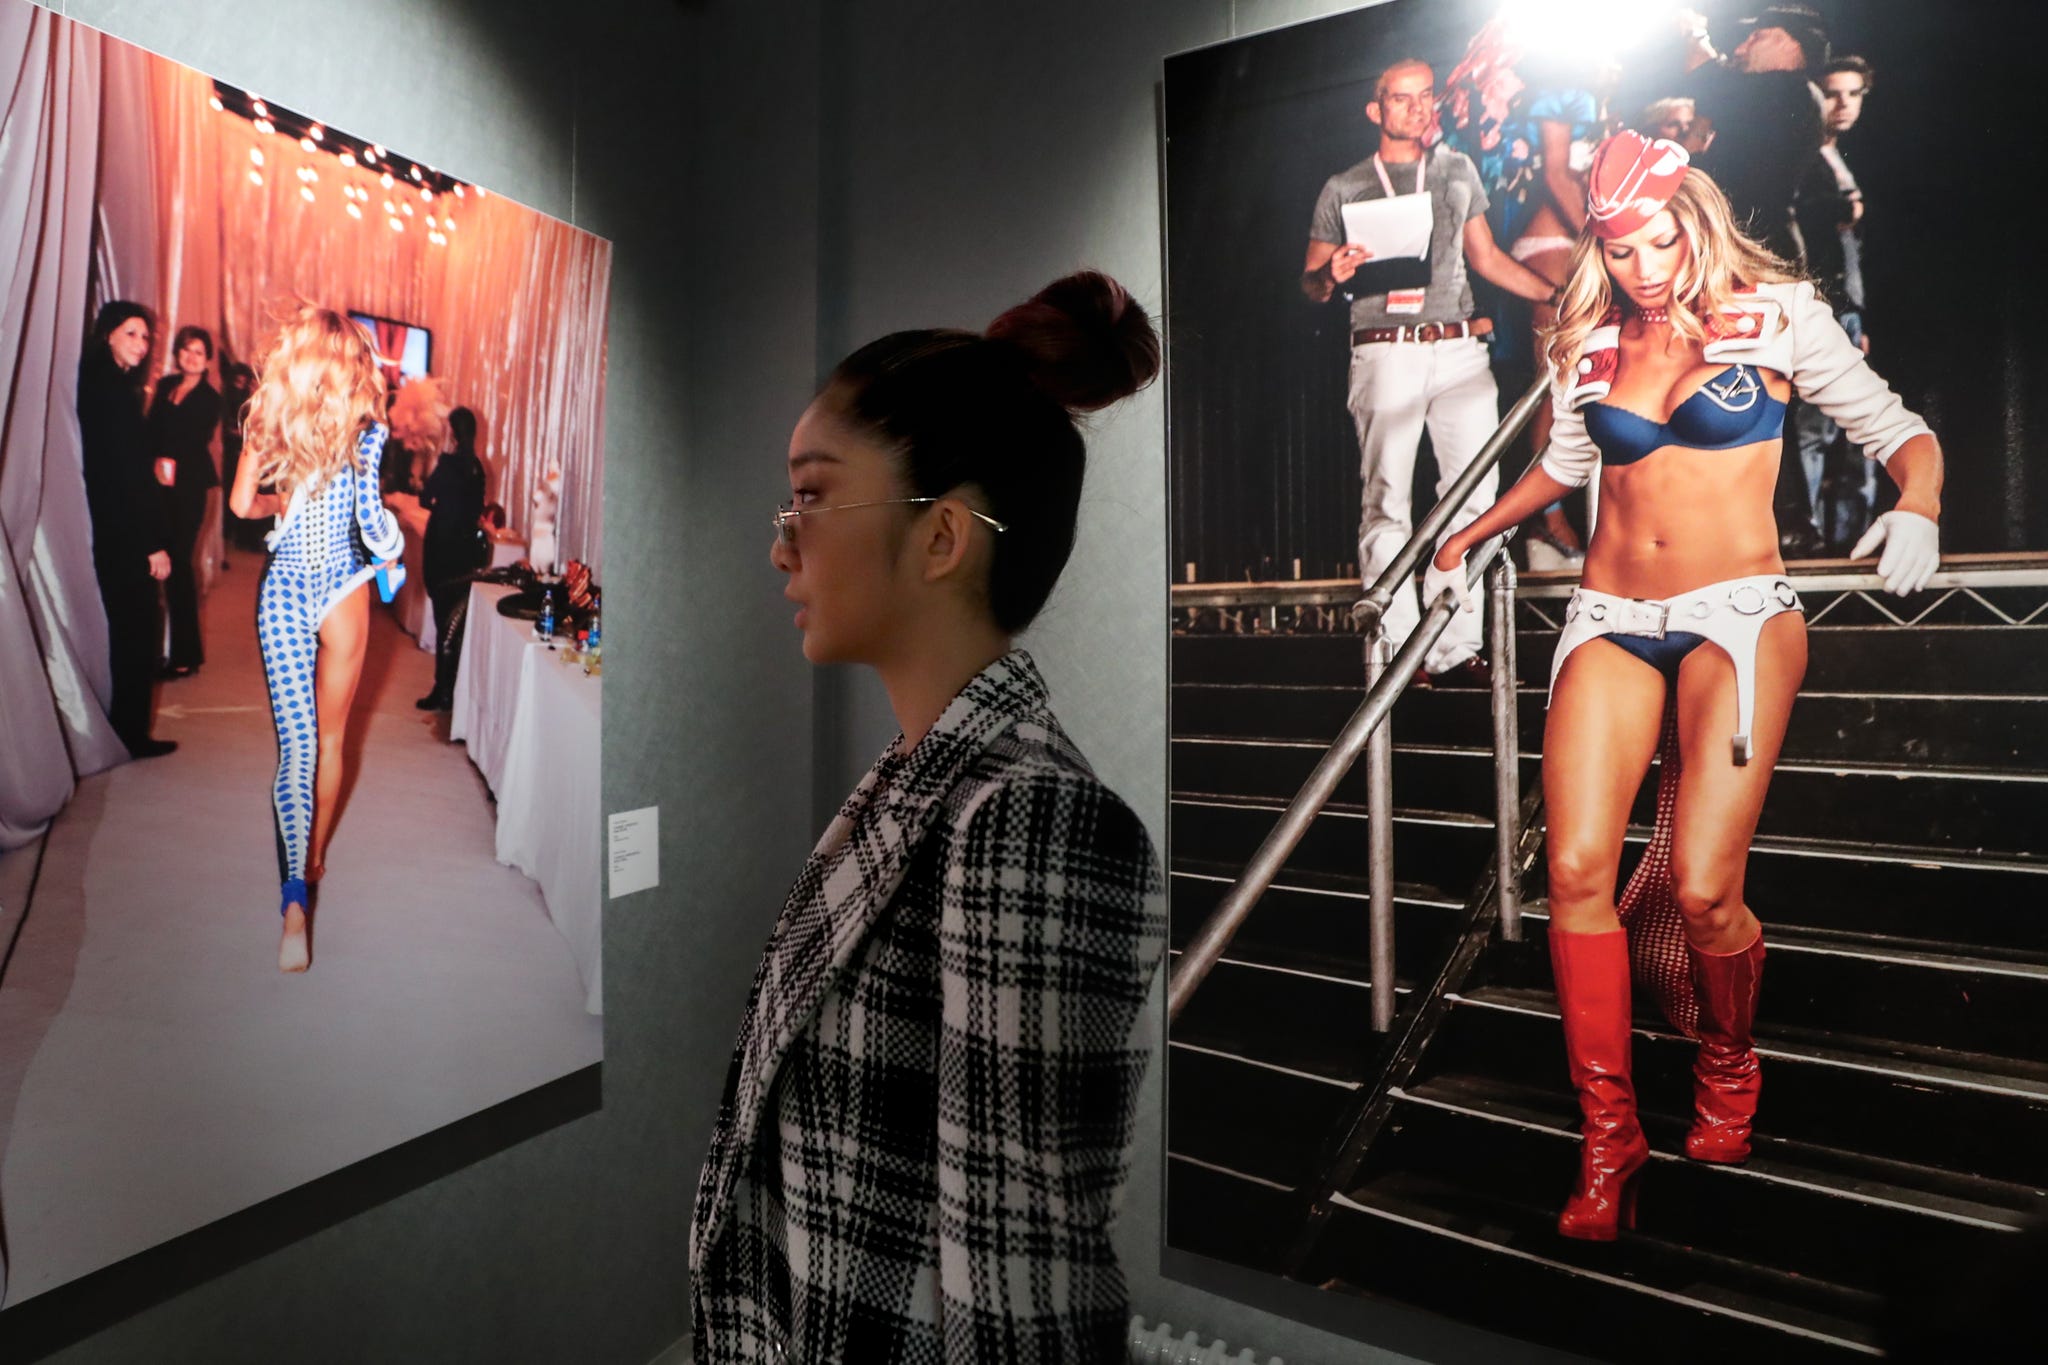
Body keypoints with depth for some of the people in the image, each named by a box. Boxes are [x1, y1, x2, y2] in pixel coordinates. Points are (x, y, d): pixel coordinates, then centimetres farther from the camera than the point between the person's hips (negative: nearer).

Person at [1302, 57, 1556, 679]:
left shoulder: (1458, 170, 20)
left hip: (1459, 347, 3)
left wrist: (1561, 294, 19)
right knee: (1387, 500, -7)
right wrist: (1333, 274, -11)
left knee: (1476, 493, -5)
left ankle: (1456, 643, -1)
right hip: (1385, 352, -3)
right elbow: (1311, 283, 12)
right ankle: (1398, 646, -4)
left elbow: (1487, 257, 25)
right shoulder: (1344, 189, 12)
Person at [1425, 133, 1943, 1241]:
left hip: (1736, 610, -3)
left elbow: (1898, 429, 6)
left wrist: (1917, 505, -15)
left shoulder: (1775, 316, 5)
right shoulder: (1590, 346, 14)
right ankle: (1608, 1133, 6)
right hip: (1611, 617, 3)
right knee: (1576, 870, -11)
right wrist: (1469, 534, 35)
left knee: (1704, 890, -15)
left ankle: (1729, 1067, 21)